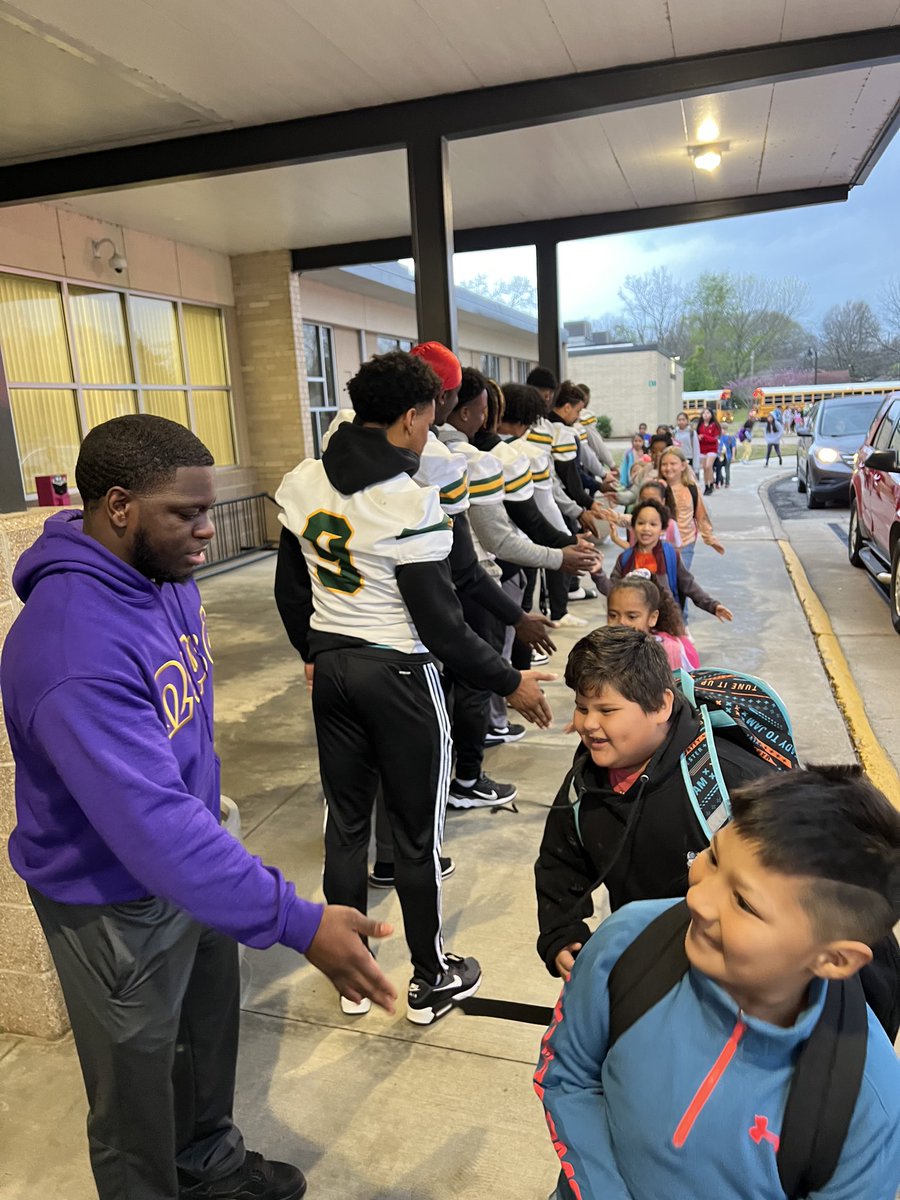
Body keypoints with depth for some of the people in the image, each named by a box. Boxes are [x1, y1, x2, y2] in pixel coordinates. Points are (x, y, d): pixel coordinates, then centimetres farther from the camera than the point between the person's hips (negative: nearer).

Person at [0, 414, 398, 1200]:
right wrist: (298, 923, -40)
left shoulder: (163, 574, -6)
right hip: (115, 900, -8)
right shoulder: (76, 650, -35)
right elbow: (154, 825, -40)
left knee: (211, 1027, 26)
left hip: (188, 852, 8)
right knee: (137, 1083, 15)